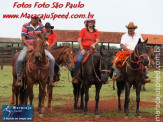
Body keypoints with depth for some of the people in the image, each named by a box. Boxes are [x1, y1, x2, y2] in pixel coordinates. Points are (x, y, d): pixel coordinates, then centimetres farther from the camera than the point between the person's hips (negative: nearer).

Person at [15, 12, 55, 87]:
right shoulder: (25, 26, -2)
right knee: (19, 60, -30)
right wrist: (29, 46, -22)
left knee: (51, 59, -14)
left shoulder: (41, 26, 9)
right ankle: (19, 77, -11)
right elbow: (23, 38, -8)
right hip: (28, 46, -3)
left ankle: (51, 78, -2)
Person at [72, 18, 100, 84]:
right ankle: (74, 76, -17)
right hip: (84, 49, -3)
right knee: (78, 60, -25)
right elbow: (79, 40, 0)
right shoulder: (83, 30, 4)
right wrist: (82, 49, -9)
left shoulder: (96, 31, 12)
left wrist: (94, 44, -18)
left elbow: (97, 40, 5)